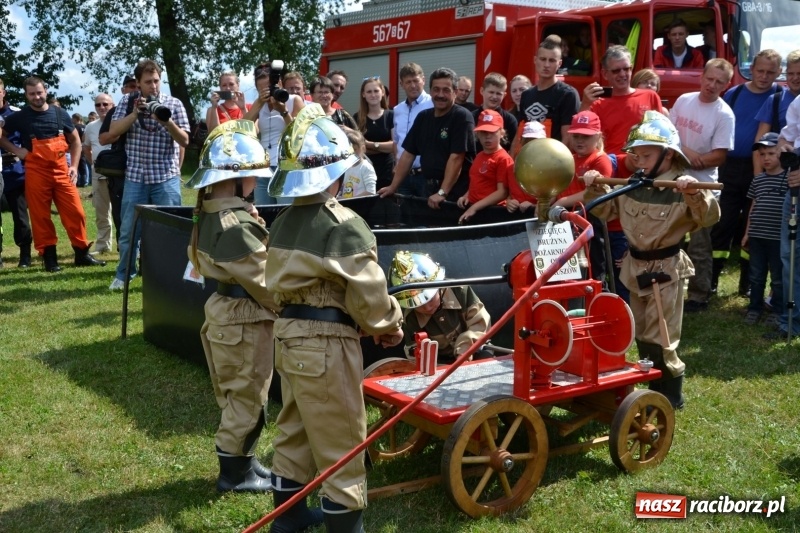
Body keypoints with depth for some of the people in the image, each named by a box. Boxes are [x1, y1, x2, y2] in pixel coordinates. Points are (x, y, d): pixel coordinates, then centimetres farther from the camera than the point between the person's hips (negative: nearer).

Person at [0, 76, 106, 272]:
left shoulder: (60, 114, 6)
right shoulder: (19, 117, 1)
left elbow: (75, 140, 15)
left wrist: (74, 166, 6)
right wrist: (17, 151, -4)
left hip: (61, 170, 2)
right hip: (36, 172, -2)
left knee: (75, 212, -1)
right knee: (41, 216, 1)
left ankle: (82, 253, 8)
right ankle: (49, 257, 8)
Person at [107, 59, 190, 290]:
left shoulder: (174, 103, 2)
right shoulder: (128, 101, 6)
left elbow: (184, 141, -2)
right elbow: (113, 132, -3)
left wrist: (167, 121, -19)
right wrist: (135, 113, -14)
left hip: (166, 177, -1)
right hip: (135, 176, 1)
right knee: (129, 229, 6)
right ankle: (123, 274, 20)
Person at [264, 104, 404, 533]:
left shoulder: (284, 221, 8)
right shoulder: (343, 226, -18)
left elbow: (287, 283, 8)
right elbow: (367, 293, -18)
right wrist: (389, 325, 4)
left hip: (288, 334, 9)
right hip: (326, 342, -9)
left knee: (294, 430, 21)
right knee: (340, 442, 4)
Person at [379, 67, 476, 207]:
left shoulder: (462, 117, -10)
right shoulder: (423, 117, 11)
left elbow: (456, 158, -17)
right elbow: (408, 154, 12)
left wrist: (442, 192, -24)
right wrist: (393, 187, 8)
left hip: (455, 191, -6)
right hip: (430, 187, 6)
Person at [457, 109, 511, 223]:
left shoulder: (503, 159, -9)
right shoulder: (479, 156, 17)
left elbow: (502, 192, -16)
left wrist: (475, 207, -20)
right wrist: (466, 196, 6)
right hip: (471, 208, 8)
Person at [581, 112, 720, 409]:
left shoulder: (682, 188, -16)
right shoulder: (633, 185, 3)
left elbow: (709, 218, -28)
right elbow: (607, 209, 13)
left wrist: (695, 194, -43)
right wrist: (595, 189, -3)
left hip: (665, 269, -7)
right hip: (636, 267, 7)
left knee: (659, 339, -2)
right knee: (641, 335, 17)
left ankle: (671, 397, 15)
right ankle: (653, 390, 32)